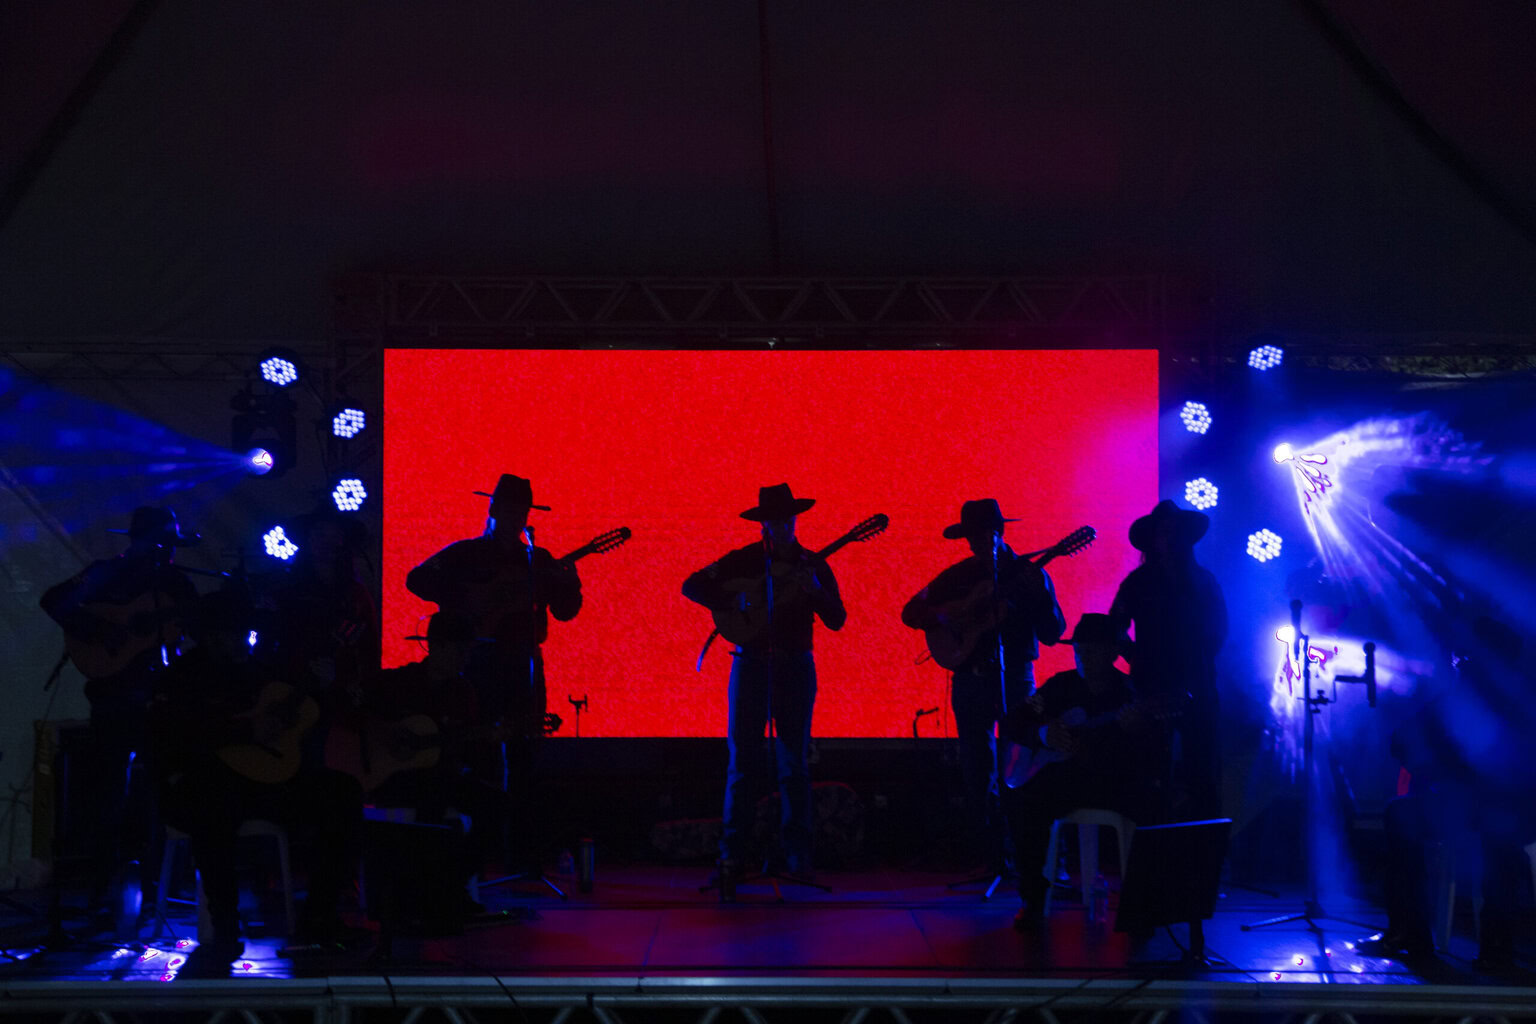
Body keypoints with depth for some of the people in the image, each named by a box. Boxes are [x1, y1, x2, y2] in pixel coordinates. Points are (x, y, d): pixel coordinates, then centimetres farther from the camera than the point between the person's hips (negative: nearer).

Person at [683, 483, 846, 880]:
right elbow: (692, 585, 0)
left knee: (794, 762, 2)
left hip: (795, 667, 1)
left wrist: (816, 593, -18)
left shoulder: (813, 565, 5)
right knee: (742, 761, -1)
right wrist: (731, 603, -13)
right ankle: (731, 854, 4)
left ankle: (798, 855, 6)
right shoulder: (743, 560, 3)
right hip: (751, 664, 0)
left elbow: (837, 620, 0)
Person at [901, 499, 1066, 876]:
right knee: (978, 772, 2)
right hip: (971, 679, 2)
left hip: (1015, 678, -2)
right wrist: (945, 618, -11)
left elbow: (1052, 634, -5)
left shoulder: (1028, 574, 0)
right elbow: (911, 611, 7)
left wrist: (1042, 595, -22)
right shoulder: (959, 575, 6)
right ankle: (995, 861, 10)